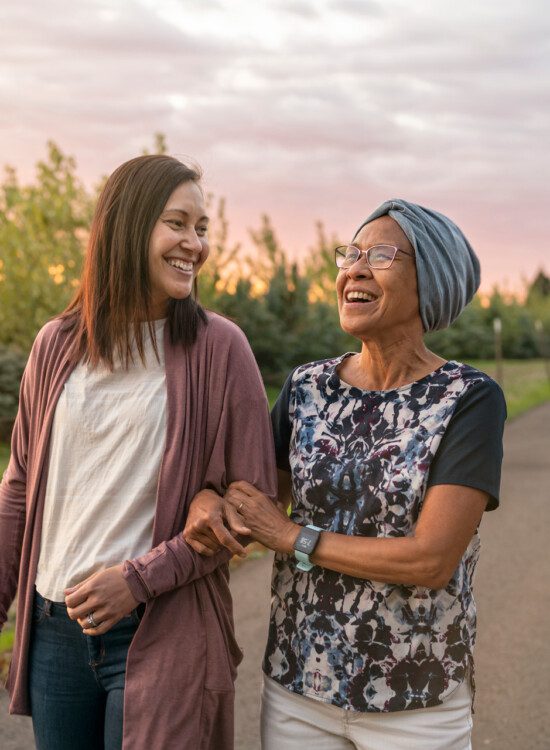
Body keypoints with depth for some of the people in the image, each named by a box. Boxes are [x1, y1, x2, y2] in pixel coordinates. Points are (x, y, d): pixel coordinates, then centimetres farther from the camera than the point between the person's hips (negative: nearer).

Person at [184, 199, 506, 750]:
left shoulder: (471, 400, -13)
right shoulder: (307, 388, 0)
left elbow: (433, 560, -20)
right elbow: (261, 502, 9)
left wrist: (290, 536, -16)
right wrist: (206, 504, -14)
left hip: (415, 705, -3)